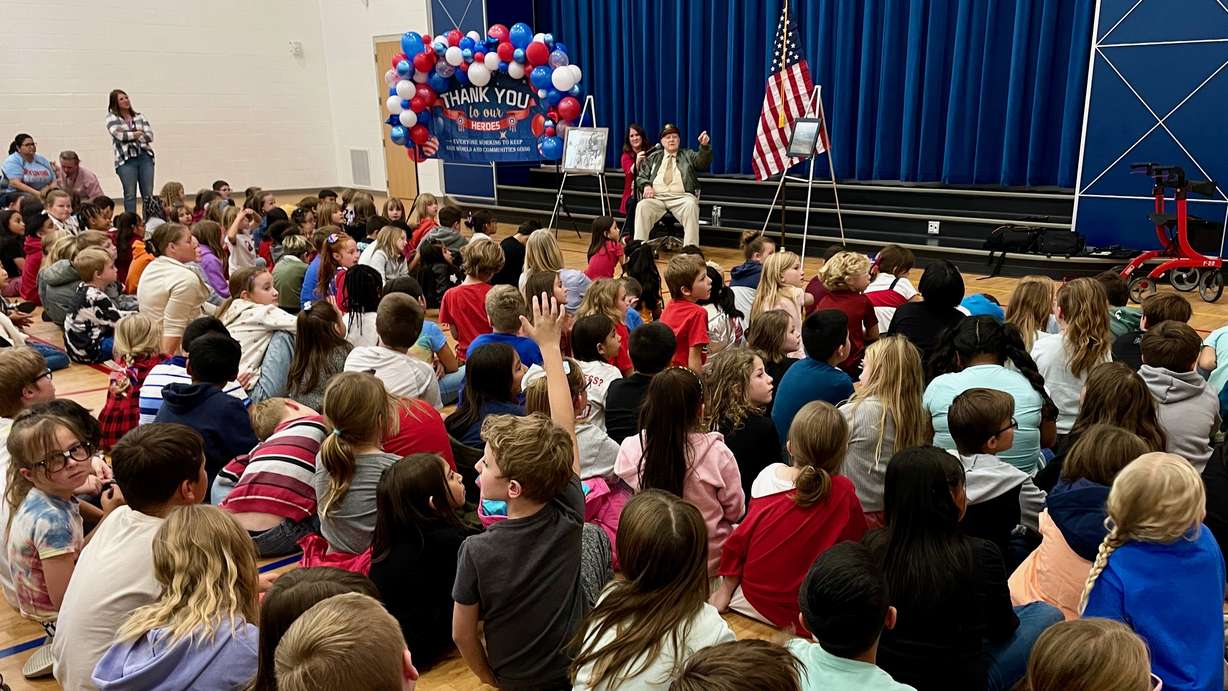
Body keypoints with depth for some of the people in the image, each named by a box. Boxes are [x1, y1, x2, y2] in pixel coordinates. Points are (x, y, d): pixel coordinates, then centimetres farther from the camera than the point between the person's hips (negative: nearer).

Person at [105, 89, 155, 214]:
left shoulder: (139, 116, 16)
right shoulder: (111, 117, 6)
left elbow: (150, 136, 3)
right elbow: (119, 135, -10)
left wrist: (128, 136, -6)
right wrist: (138, 134, 0)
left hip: (145, 157, 3)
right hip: (126, 159, -3)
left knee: (148, 194, 0)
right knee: (130, 194, -3)